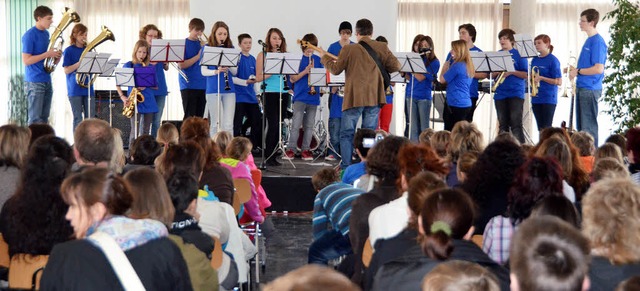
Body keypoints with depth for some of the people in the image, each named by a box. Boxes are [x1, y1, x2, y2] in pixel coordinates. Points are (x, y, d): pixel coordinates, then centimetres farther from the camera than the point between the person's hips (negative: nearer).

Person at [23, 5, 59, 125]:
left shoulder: (46, 34, 12)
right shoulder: (29, 35, -12)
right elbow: (26, 60, -17)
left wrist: (55, 59, 1)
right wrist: (47, 54, -19)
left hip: (47, 81, 8)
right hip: (34, 82, -8)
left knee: (44, 118, 10)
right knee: (35, 119, -6)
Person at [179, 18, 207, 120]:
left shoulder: (202, 44, 12)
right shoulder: (183, 44, -3)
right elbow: (181, 65, -13)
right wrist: (198, 56, -19)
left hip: (202, 85, 5)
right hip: (188, 85, -5)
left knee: (199, 116, 7)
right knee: (189, 117, -7)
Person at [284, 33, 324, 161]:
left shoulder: (318, 59, 10)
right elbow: (293, 79, -2)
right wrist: (305, 71, -15)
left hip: (313, 96, 3)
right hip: (300, 96, -3)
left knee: (309, 125, 6)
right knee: (296, 124, -9)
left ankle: (306, 149, 12)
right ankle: (290, 149, -5)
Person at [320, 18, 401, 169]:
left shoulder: (348, 49, -5)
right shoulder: (381, 48, 1)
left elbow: (336, 70, 2)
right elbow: (395, 66, 1)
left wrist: (325, 57, 20)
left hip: (354, 97, -3)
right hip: (374, 98, 3)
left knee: (347, 134, 5)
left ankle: (345, 167, 0)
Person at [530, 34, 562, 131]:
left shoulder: (552, 60, -7)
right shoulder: (535, 60, 12)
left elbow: (559, 82, -10)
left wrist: (541, 78, -18)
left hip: (548, 98, -6)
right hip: (536, 99, 6)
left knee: (546, 128, -6)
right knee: (540, 128, 7)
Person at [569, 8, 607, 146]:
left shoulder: (597, 41, -13)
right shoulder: (589, 40, 16)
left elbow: (599, 69, -20)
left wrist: (578, 71, -12)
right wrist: (575, 70, 9)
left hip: (590, 89, -10)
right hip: (582, 88, 10)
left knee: (589, 126, -6)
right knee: (581, 125, 13)